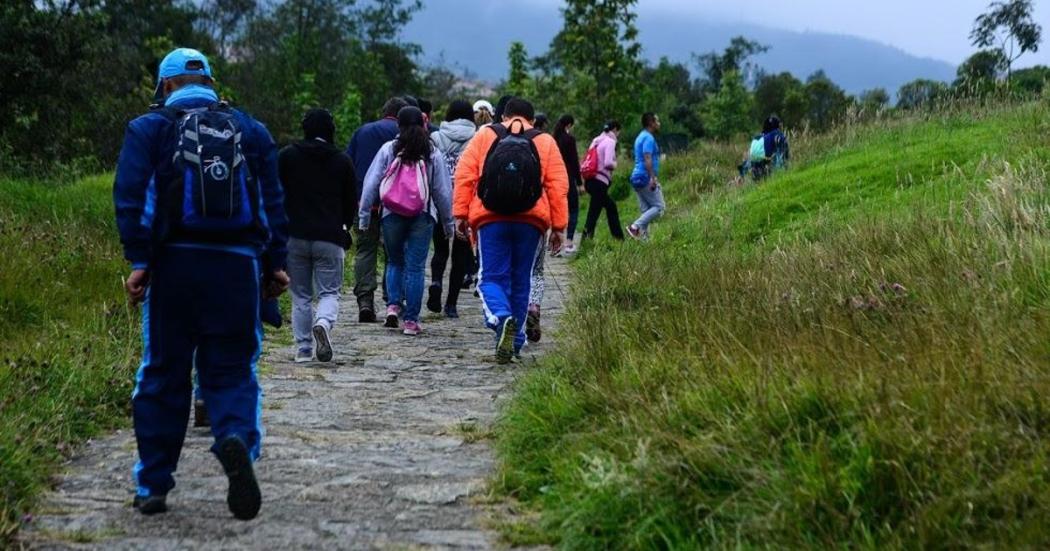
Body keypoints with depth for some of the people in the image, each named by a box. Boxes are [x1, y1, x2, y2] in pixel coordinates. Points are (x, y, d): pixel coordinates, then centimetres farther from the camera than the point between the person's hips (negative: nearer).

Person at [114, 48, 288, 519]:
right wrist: (275, 264, 9)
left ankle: (153, 486, 13)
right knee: (231, 370, 6)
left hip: (173, 263, -1)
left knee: (162, 373, 8)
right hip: (237, 266, 1)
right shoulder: (250, 130, 13)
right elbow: (272, 201, 8)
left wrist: (138, 260, -8)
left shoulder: (149, 128, 6)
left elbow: (131, 196, -5)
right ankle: (236, 439, -25)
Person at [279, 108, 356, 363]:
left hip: (295, 235, 1)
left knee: (301, 295, 10)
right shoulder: (342, 160, 3)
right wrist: (344, 228, 26)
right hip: (330, 237, -1)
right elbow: (352, 201, 9)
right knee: (329, 292, 5)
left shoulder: (287, 156, 2)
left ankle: (303, 349, 8)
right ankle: (323, 323, -25)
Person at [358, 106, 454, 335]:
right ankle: (411, 319, 3)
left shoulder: (388, 149, -2)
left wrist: (364, 215, 3)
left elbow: (371, 184, -3)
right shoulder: (433, 154, 1)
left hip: (392, 215, 0)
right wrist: (448, 222, 13)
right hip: (422, 217, 0)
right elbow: (443, 191, 4)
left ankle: (393, 305, 2)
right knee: (415, 267, 3)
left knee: (395, 261, 19)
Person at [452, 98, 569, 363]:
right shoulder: (545, 142, 11)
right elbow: (558, 186, 5)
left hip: (490, 220, -1)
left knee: (491, 277, 2)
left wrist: (460, 214, 3)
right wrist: (559, 227, 6)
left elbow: (464, 175, 3)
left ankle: (502, 318, -28)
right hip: (531, 221, 1)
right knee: (520, 281, 13)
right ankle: (515, 341, 16)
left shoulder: (484, 136, 11)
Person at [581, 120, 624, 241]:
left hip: (591, 180, 9)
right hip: (600, 181, -9)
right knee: (594, 213, -8)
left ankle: (618, 237, 32)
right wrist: (615, 164, 0)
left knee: (611, 206, 23)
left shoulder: (596, 140, 15)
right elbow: (608, 163, -20)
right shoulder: (610, 141, -9)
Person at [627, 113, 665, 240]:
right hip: (645, 178, -10)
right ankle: (635, 227, -17)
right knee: (658, 207, -8)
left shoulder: (641, 137, 20)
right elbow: (647, 159, -22)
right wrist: (653, 178, -28)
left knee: (645, 210, 9)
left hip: (637, 178, 10)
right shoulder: (649, 138, -11)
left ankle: (643, 236, 3)